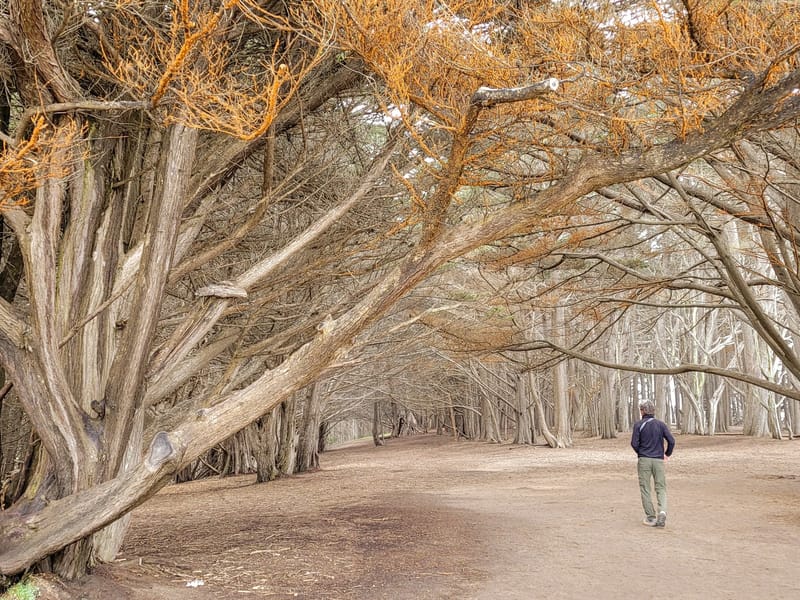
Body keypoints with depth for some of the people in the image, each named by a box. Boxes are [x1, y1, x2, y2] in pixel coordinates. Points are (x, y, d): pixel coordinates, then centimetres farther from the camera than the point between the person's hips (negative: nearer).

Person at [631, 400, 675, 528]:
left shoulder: (639, 424, -3)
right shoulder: (661, 424, 4)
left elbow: (634, 443, -8)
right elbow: (671, 441, -4)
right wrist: (668, 453, 13)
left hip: (644, 459, -2)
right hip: (658, 460, 2)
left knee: (645, 489, 7)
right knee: (661, 488, 7)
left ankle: (650, 517, 8)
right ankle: (662, 511, -17)